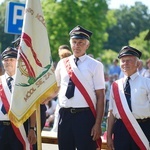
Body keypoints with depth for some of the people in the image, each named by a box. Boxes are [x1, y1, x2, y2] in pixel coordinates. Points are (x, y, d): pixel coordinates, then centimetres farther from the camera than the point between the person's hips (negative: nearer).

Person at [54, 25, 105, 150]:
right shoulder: (62, 64, 10)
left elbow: (100, 96, -5)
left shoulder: (95, 65, -2)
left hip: (85, 116, -4)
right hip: (65, 115, 4)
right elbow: (56, 88, 23)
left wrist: (97, 124, -10)